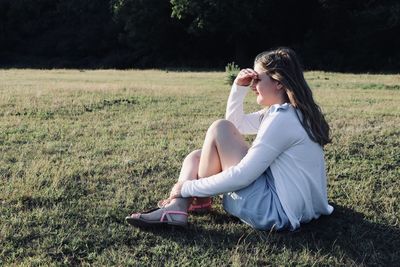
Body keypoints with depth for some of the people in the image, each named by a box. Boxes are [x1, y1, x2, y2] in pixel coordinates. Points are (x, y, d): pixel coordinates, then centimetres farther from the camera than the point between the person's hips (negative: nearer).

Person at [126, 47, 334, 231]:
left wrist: (188, 188, -15)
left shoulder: (283, 119, -19)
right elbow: (236, 124, 22)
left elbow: (242, 176, -24)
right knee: (195, 157, 12)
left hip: (275, 210, -10)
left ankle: (201, 198, 2)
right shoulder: (287, 112, 11)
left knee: (220, 129, -10)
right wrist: (239, 87, 6)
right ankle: (176, 208, -6)